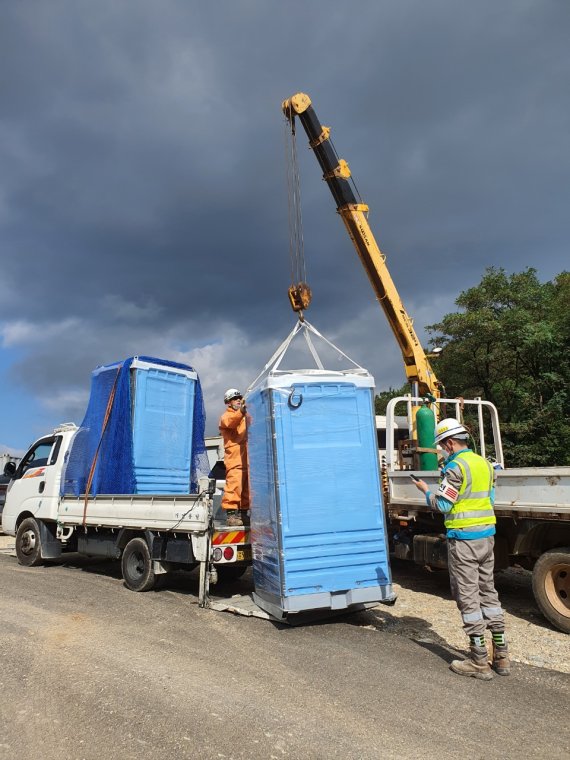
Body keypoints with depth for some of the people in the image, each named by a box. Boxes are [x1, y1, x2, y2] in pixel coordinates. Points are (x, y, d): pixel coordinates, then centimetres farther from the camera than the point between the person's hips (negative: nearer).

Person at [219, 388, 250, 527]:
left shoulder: (245, 416, 28)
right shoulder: (226, 416, 4)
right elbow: (230, 422, -19)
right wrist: (241, 411, -38)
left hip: (247, 457, 7)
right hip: (234, 458, -7)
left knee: (246, 487, 7)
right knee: (234, 485, -14)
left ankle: (243, 513, 13)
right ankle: (231, 514, -12)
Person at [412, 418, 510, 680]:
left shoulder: (455, 466, -16)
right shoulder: (485, 464, 10)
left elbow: (442, 505, -15)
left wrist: (425, 490, 1)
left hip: (463, 538, -8)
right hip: (487, 534, 9)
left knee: (468, 597, 0)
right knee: (488, 592, 16)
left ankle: (479, 661, 7)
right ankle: (501, 656, 23)